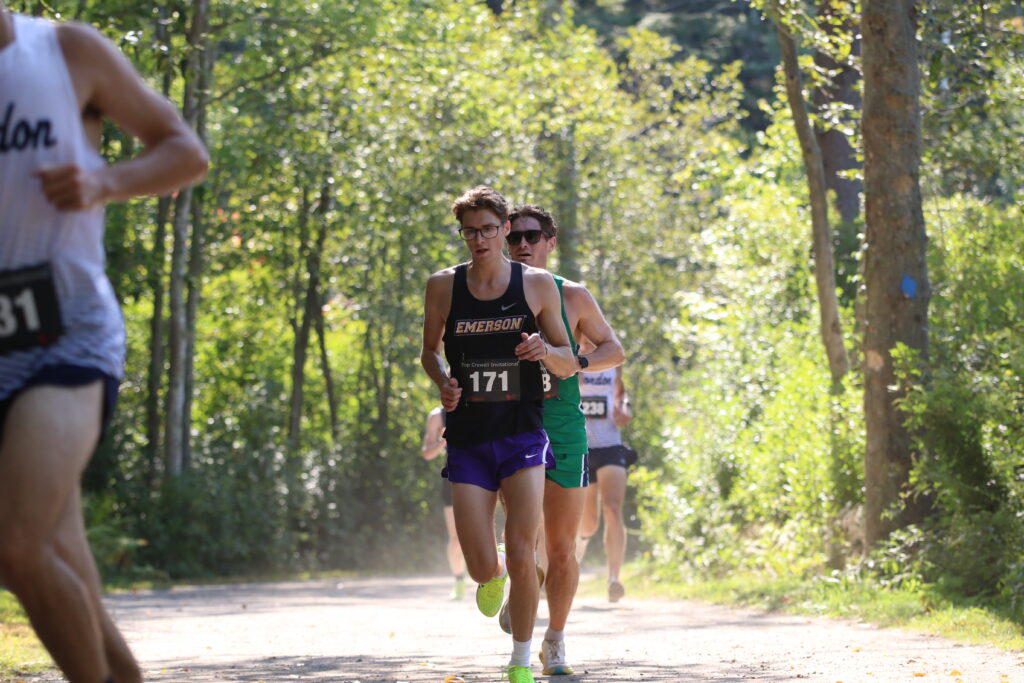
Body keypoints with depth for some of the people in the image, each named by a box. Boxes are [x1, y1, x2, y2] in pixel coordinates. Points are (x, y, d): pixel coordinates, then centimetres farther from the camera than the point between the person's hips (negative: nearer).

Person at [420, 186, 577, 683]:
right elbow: (429, 350, 16)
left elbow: (569, 365, 7)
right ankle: (494, 577, 34)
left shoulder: (538, 285, 1)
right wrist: (443, 383, -5)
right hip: (468, 440, 1)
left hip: (523, 436, -1)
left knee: (521, 557, -12)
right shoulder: (443, 287, 3)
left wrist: (546, 352, -16)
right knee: (482, 569, -5)